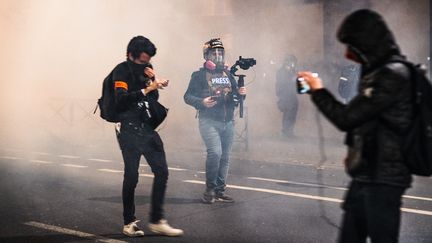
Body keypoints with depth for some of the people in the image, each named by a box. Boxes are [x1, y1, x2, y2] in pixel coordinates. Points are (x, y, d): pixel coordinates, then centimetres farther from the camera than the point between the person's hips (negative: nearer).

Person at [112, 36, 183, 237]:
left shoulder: (145, 68, 12)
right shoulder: (121, 71, -7)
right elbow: (121, 99, -21)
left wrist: (154, 81, 0)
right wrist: (147, 89, -23)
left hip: (147, 126, 7)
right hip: (128, 128, -7)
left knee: (161, 171, 1)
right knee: (131, 175, -4)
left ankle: (157, 221, 10)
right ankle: (129, 223, 10)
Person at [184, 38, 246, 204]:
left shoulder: (228, 75, 16)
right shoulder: (200, 75, -1)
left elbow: (234, 96, 23)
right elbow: (188, 96, -3)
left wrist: (240, 93, 0)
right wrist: (202, 102, -21)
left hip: (228, 122, 6)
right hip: (209, 122, -6)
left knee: (225, 157, 7)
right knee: (215, 152, -20)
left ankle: (220, 190, 18)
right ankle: (210, 189, -4)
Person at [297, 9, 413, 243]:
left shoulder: (393, 75, -19)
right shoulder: (379, 71, 10)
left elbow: (346, 118, -20)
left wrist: (318, 90, -7)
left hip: (383, 179, -9)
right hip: (366, 174, 9)